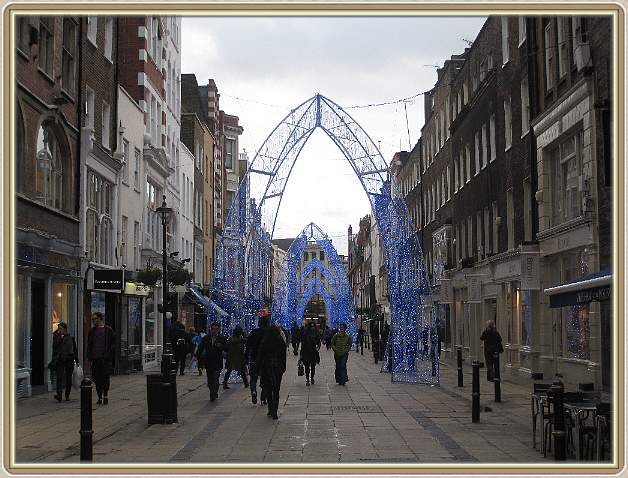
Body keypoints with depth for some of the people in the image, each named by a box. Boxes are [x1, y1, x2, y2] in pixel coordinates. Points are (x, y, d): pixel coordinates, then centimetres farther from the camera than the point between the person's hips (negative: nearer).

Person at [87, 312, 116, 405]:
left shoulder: (108, 330, 2)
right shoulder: (92, 331, 13)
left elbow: (113, 344, 2)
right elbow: (89, 345, 14)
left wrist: (109, 355, -9)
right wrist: (90, 358, 4)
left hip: (105, 358, -3)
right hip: (95, 359, 3)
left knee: (105, 377, -6)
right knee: (97, 378, 3)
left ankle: (105, 396, 2)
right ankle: (100, 397, 10)